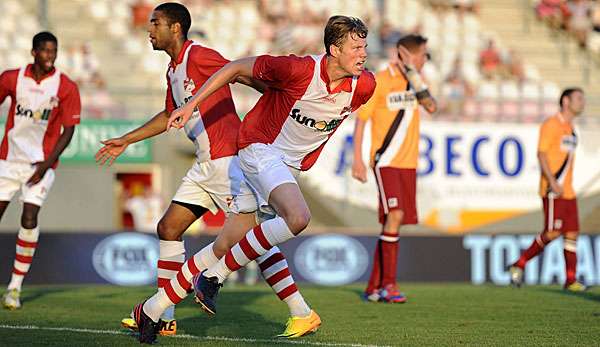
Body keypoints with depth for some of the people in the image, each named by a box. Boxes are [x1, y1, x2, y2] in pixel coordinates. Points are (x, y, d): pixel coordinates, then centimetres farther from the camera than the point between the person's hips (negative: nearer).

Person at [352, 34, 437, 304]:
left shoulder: (415, 80, 12)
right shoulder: (380, 81, -6)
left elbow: (431, 107, -4)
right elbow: (361, 120, -5)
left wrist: (413, 75, -10)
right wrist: (357, 160, -11)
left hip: (408, 163, 7)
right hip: (386, 161, -7)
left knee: (393, 222, 7)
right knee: (395, 214, -20)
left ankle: (374, 287, 14)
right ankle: (388, 284, -17)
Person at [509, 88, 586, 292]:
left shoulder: (570, 130, 19)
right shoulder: (551, 124, -6)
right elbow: (541, 154, -14)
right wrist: (553, 182, -22)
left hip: (568, 191, 8)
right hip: (553, 190, -8)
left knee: (572, 233, 2)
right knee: (553, 232, -13)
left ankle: (571, 280, 2)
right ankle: (519, 265, -1)